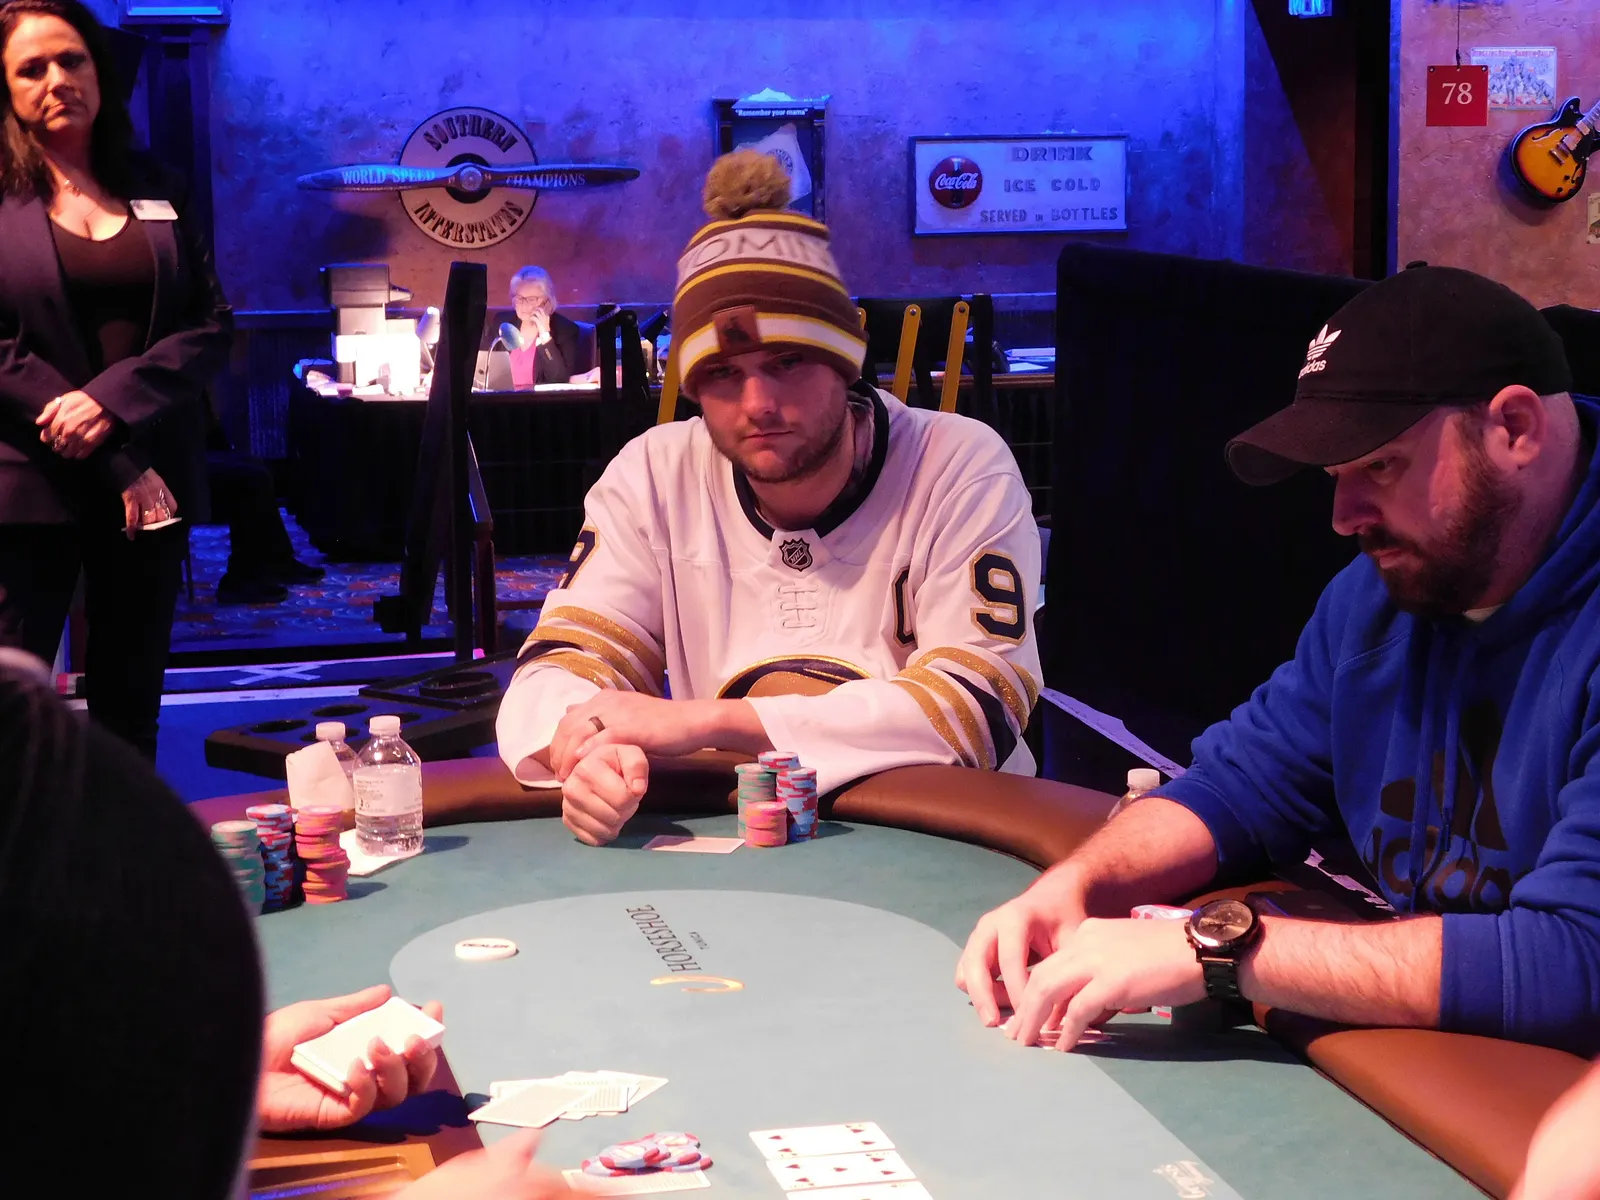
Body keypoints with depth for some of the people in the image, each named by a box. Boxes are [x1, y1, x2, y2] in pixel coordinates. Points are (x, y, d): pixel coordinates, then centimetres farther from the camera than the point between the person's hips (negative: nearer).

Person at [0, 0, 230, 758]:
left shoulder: (154, 192, 13)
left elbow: (211, 324, 6)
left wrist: (112, 401, -12)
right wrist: (118, 467, -13)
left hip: (150, 481, 4)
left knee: (131, 709, 9)